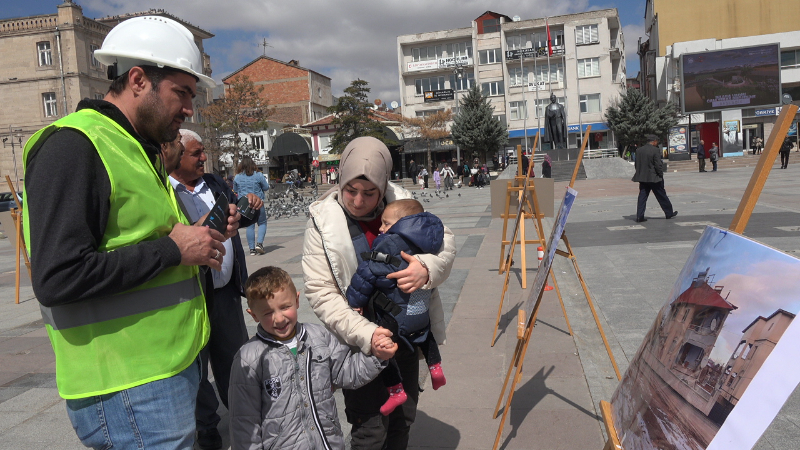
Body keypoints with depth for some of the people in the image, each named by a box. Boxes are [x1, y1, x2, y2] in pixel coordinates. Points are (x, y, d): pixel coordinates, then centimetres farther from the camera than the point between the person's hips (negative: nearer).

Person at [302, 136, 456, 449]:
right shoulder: (323, 223, -15)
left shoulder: (402, 202, -7)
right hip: (360, 342, -3)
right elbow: (321, 293, -17)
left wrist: (427, 267, -26)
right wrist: (366, 335, -29)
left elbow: (444, 238, -2)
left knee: (403, 418, 20)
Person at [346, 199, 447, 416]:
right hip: (422, 313, 8)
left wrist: (355, 301, -6)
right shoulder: (427, 245, 4)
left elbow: (367, 274, -16)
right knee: (424, 333, 36)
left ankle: (395, 389, 7)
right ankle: (435, 366, 29)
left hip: (394, 316, -8)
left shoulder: (389, 245, -18)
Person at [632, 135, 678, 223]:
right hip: (654, 178, -5)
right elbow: (658, 165, -15)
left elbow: (636, 164, 9)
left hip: (643, 178, 5)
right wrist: (661, 175, -4)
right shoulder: (655, 150, -13)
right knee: (662, 196, 9)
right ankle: (669, 213, 22)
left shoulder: (638, 150, 5)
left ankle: (639, 216, -1)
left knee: (642, 197, 5)